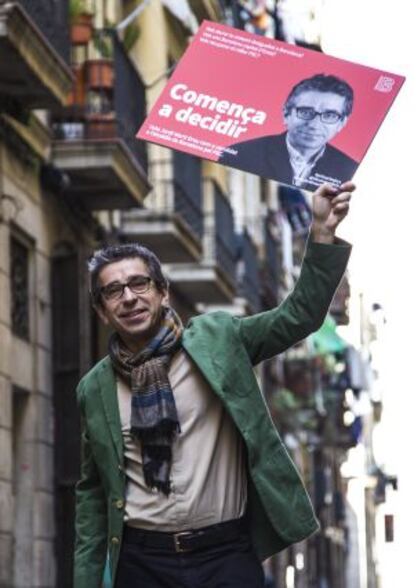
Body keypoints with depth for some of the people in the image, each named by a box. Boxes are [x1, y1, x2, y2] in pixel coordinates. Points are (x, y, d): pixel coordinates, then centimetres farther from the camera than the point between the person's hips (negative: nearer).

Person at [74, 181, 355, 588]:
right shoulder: (94, 389, 7)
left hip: (228, 553, -1)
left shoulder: (216, 338, 3)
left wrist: (322, 233, -14)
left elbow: (297, 317, -2)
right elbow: (92, 492, 13)